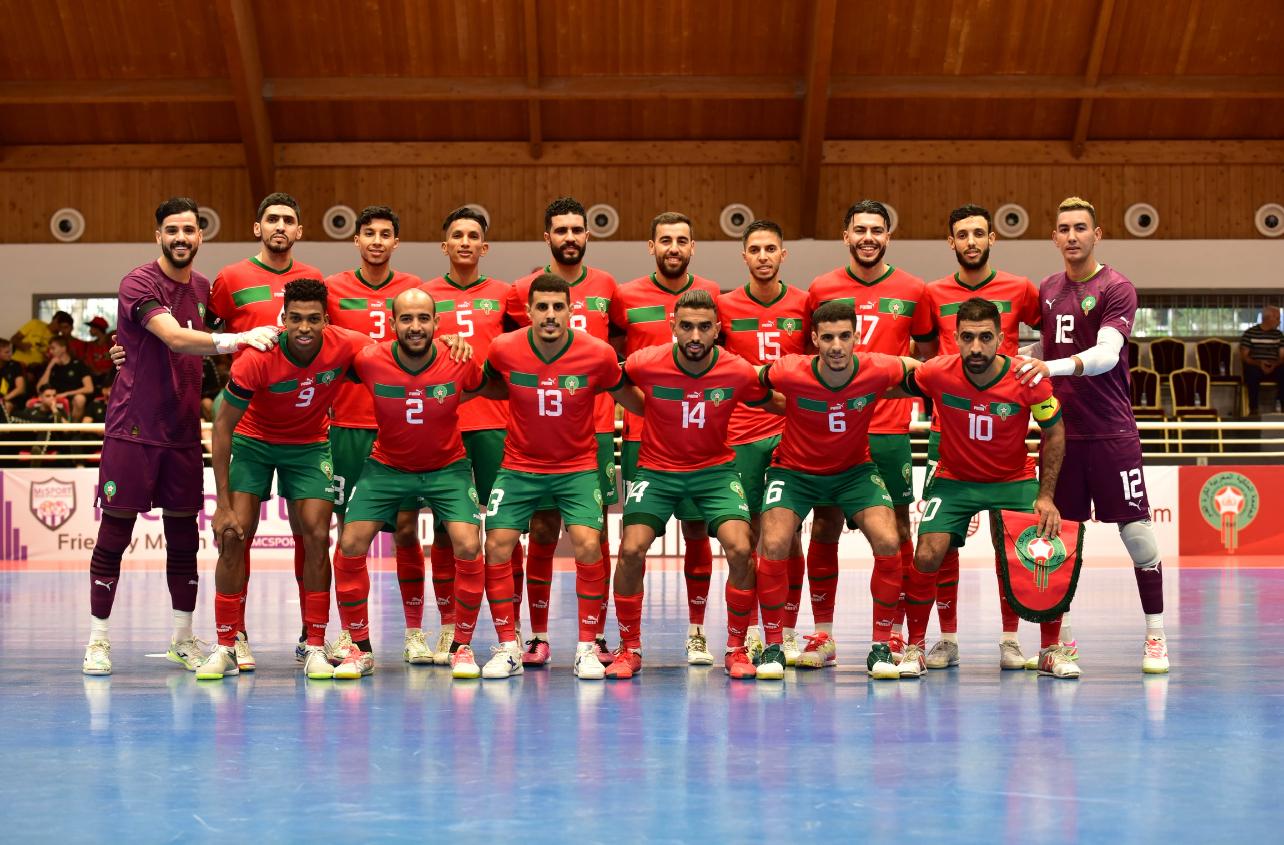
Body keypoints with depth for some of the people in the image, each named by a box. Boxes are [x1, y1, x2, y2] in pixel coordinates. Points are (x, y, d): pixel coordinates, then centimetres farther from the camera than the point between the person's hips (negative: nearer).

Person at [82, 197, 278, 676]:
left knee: (184, 536, 9)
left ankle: (183, 640, 20)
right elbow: (174, 338, -26)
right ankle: (98, 641, 7)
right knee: (114, 534, -2)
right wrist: (234, 340, -37)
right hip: (133, 430, -6)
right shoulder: (139, 283, -11)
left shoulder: (204, 289, 11)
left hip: (183, 433, 6)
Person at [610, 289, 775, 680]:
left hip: (715, 469, 0)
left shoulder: (739, 372, -14)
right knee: (631, 550, -16)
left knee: (740, 549, -19)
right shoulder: (645, 364, -17)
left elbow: (768, 403, 6)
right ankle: (629, 649, 5)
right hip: (656, 469, 0)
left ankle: (737, 649, 1)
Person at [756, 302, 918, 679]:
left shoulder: (877, 371, -22)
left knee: (888, 544, -18)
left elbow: (921, 369, -2)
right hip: (794, 470, -1)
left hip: (855, 470, 1)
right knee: (774, 546, -20)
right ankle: (774, 647, -2)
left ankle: (881, 646, -2)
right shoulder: (789, 373, -26)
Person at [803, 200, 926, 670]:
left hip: (889, 429, -1)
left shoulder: (912, 291, 4)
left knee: (896, 530, 1)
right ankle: (823, 635, 11)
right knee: (824, 528, 3)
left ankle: (895, 634, 10)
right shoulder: (821, 290, 6)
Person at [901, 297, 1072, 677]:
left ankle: (1052, 650, 12)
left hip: (1015, 480, 0)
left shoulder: (1029, 379, -21)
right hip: (953, 479, 0)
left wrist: (1045, 495, -10)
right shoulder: (937, 374, -21)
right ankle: (914, 648, 5)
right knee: (927, 556, -16)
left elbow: (1054, 433, -6)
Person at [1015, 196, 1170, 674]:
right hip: (1059, 432, 5)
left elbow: (1106, 353, -21)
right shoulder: (1047, 290, 10)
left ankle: (1155, 637, 5)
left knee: (1137, 532, -4)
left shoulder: (1116, 288, -7)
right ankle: (1061, 634, 15)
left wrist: (1054, 366, -35)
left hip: (1110, 432, -4)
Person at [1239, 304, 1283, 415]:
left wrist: (1275, 365, -15)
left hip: (1273, 368, 3)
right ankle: (1253, 410, -31)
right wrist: (1259, 363, -19)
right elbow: (1244, 357, -1)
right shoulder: (1250, 333, 3)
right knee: (1253, 373, -39)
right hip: (1254, 367, -3)